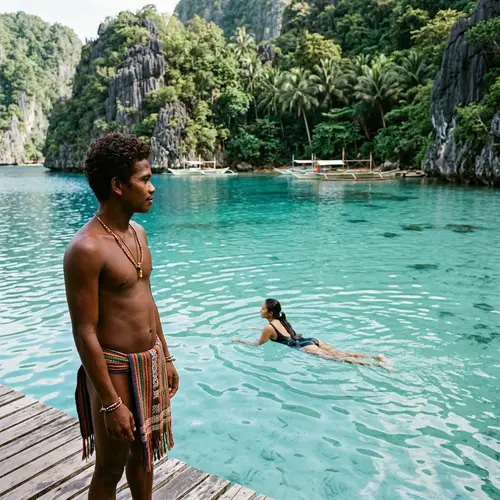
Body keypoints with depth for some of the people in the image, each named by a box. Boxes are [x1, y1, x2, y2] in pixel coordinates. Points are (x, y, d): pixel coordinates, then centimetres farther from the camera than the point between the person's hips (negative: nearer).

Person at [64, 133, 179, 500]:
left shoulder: (137, 232, 4)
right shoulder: (87, 249, -22)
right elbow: (85, 332, -20)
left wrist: (165, 358, 15)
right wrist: (111, 403, -18)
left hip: (151, 362, 7)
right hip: (115, 369, -7)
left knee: (143, 453, 24)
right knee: (110, 469, 13)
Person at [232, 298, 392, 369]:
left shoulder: (269, 327, -4)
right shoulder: (281, 320, 22)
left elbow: (258, 344, 7)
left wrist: (239, 340, 18)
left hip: (305, 346, -8)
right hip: (311, 340, 8)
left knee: (336, 358, -18)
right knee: (341, 353, -2)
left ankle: (376, 364, -30)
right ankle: (377, 356, -13)